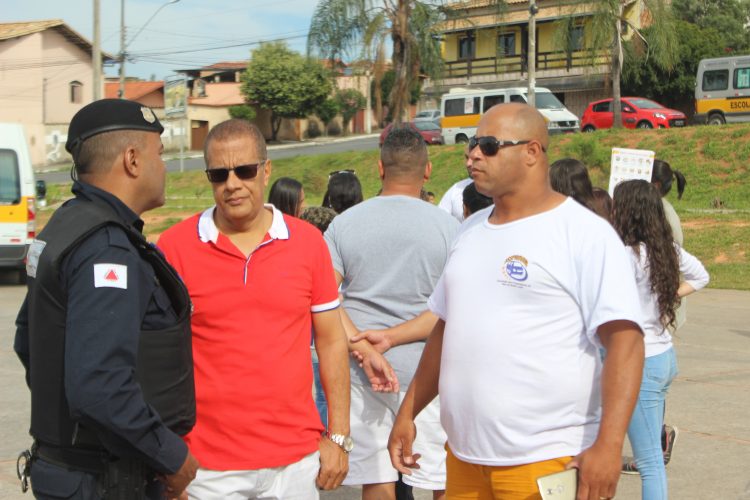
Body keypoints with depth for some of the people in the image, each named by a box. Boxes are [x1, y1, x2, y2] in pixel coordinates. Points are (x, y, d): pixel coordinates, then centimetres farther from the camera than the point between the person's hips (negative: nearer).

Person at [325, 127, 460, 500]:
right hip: (425, 370, -2)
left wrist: (363, 349, -11)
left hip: (360, 372, 3)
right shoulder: (447, 226, -1)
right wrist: (392, 339, -2)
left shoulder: (344, 223, 4)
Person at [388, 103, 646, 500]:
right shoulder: (470, 231, 13)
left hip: (547, 462, -6)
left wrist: (608, 444, -24)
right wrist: (408, 412, 18)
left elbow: (624, 339, -16)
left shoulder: (584, 233, -10)